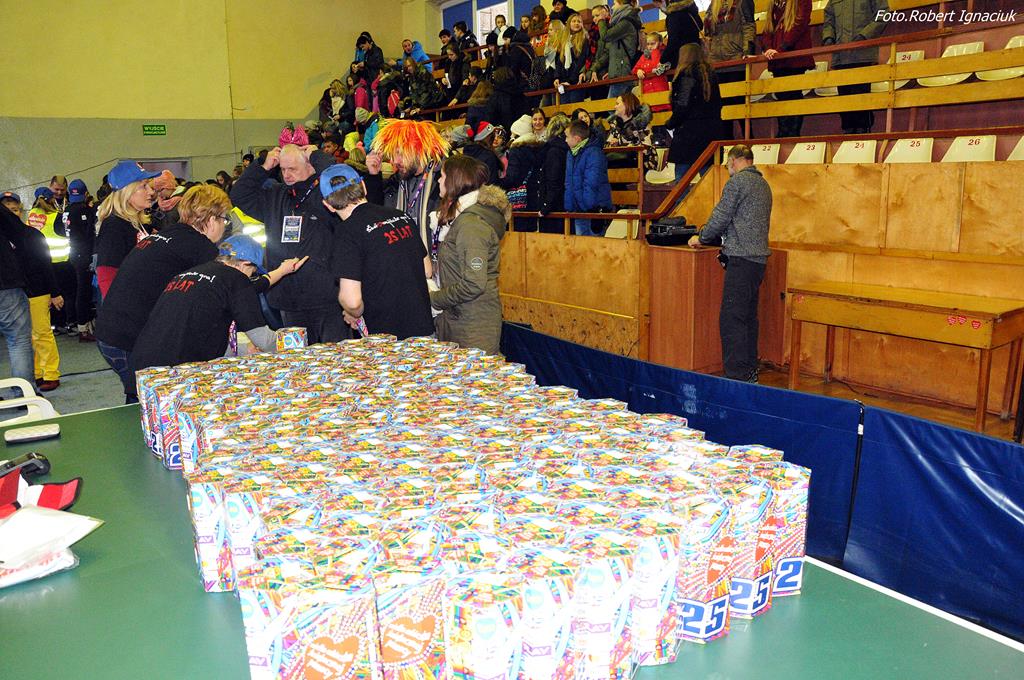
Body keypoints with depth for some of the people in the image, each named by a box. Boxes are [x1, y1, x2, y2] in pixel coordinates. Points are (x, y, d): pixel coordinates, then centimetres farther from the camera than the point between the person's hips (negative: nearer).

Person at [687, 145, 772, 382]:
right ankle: (750, 372, 20)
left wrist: (701, 238, 7)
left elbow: (721, 217, -9)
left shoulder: (737, 181, -7)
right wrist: (711, 237, 27)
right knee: (748, 316, 14)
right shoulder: (763, 184, 20)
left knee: (731, 319, -9)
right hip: (758, 258, 9)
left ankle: (737, 376, -10)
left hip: (741, 258, -9)